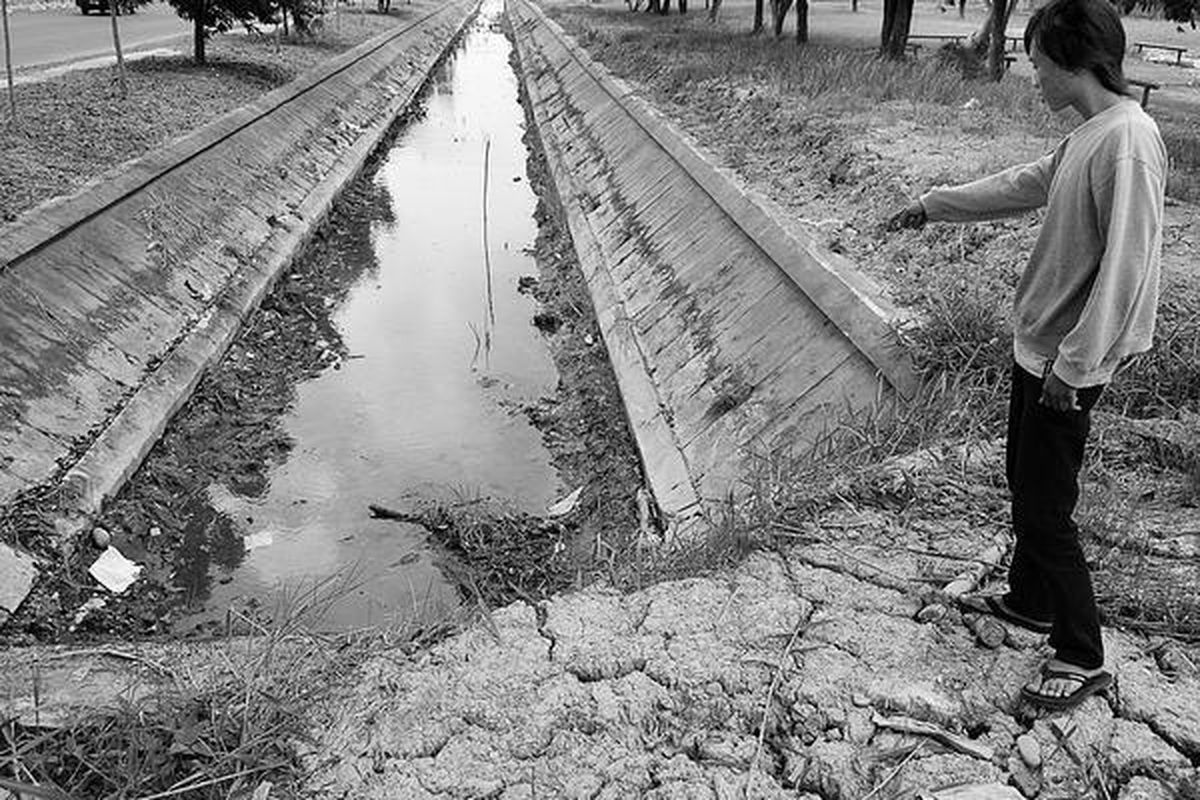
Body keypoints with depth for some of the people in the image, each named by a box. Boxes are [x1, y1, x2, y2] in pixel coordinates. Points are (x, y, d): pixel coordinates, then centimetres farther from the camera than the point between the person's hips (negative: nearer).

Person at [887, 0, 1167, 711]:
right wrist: (931, 207, 30)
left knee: (1045, 509, 0)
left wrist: (1073, 366, -22)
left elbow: (1123, 271, -25)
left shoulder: (1128, 141, -22)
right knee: (1025, 480, 21)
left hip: (1068, 361, -9)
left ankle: (1083, 659, 16)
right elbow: (1022, 185, 23)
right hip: (1041, 345, 9)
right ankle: (1030, 602, 41)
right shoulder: (1088, 136, 7)